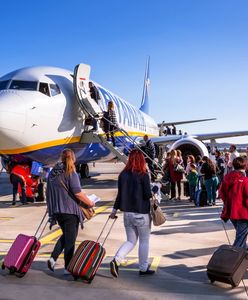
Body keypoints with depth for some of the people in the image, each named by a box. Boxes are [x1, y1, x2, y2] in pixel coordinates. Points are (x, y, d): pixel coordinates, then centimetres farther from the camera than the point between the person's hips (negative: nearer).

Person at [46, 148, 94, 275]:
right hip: (70, 210, -6)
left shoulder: (52, 173, 9)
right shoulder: (71, 173, -13)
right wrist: (90, 203, -5)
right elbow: (78, 193, -19)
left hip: (56, 210, 7)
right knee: (70, 239, 5)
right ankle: (68, 268, 11)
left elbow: (49, 193, 16)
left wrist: (52, 209, 25)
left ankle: (53, 258, 12)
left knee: (65, 235, 24)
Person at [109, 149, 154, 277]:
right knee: (144, 241, 12)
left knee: (131, 241, 15)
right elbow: (148, 194, -13)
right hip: (141, 213, -5)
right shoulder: (143, 175, -12)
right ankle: (143, 268, 20)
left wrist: (114, 210, 15)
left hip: (127, 213, 5)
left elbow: (120, 194, 7)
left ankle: (116, 260, -4)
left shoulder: (123, 174, 3)